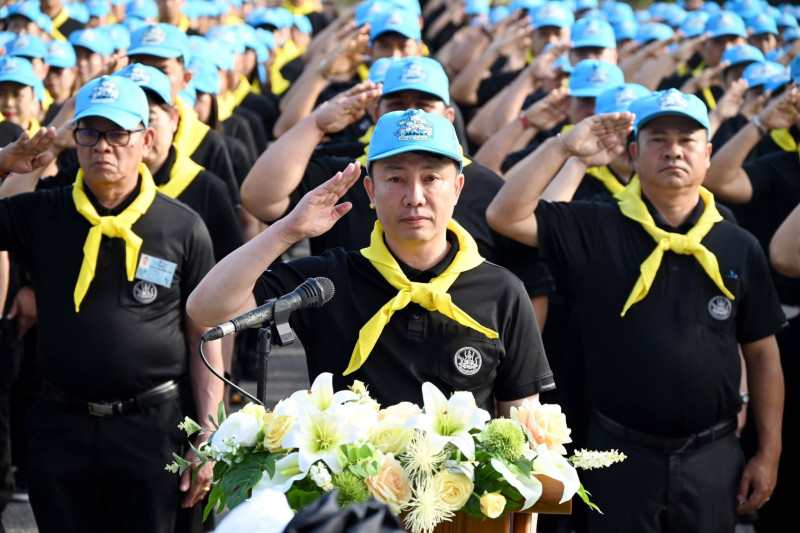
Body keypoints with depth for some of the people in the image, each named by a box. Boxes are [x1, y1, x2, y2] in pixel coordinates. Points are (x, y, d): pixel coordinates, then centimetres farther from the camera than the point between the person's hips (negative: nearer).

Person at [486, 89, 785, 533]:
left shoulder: (739, 247, 2)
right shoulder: (595, 230, -2)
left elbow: (762, 352, 6)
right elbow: (505, 216, -13)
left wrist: (768, 452, 4)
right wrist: (564, 146, -17)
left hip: (713, 459, 1)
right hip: (620, 454, -1)